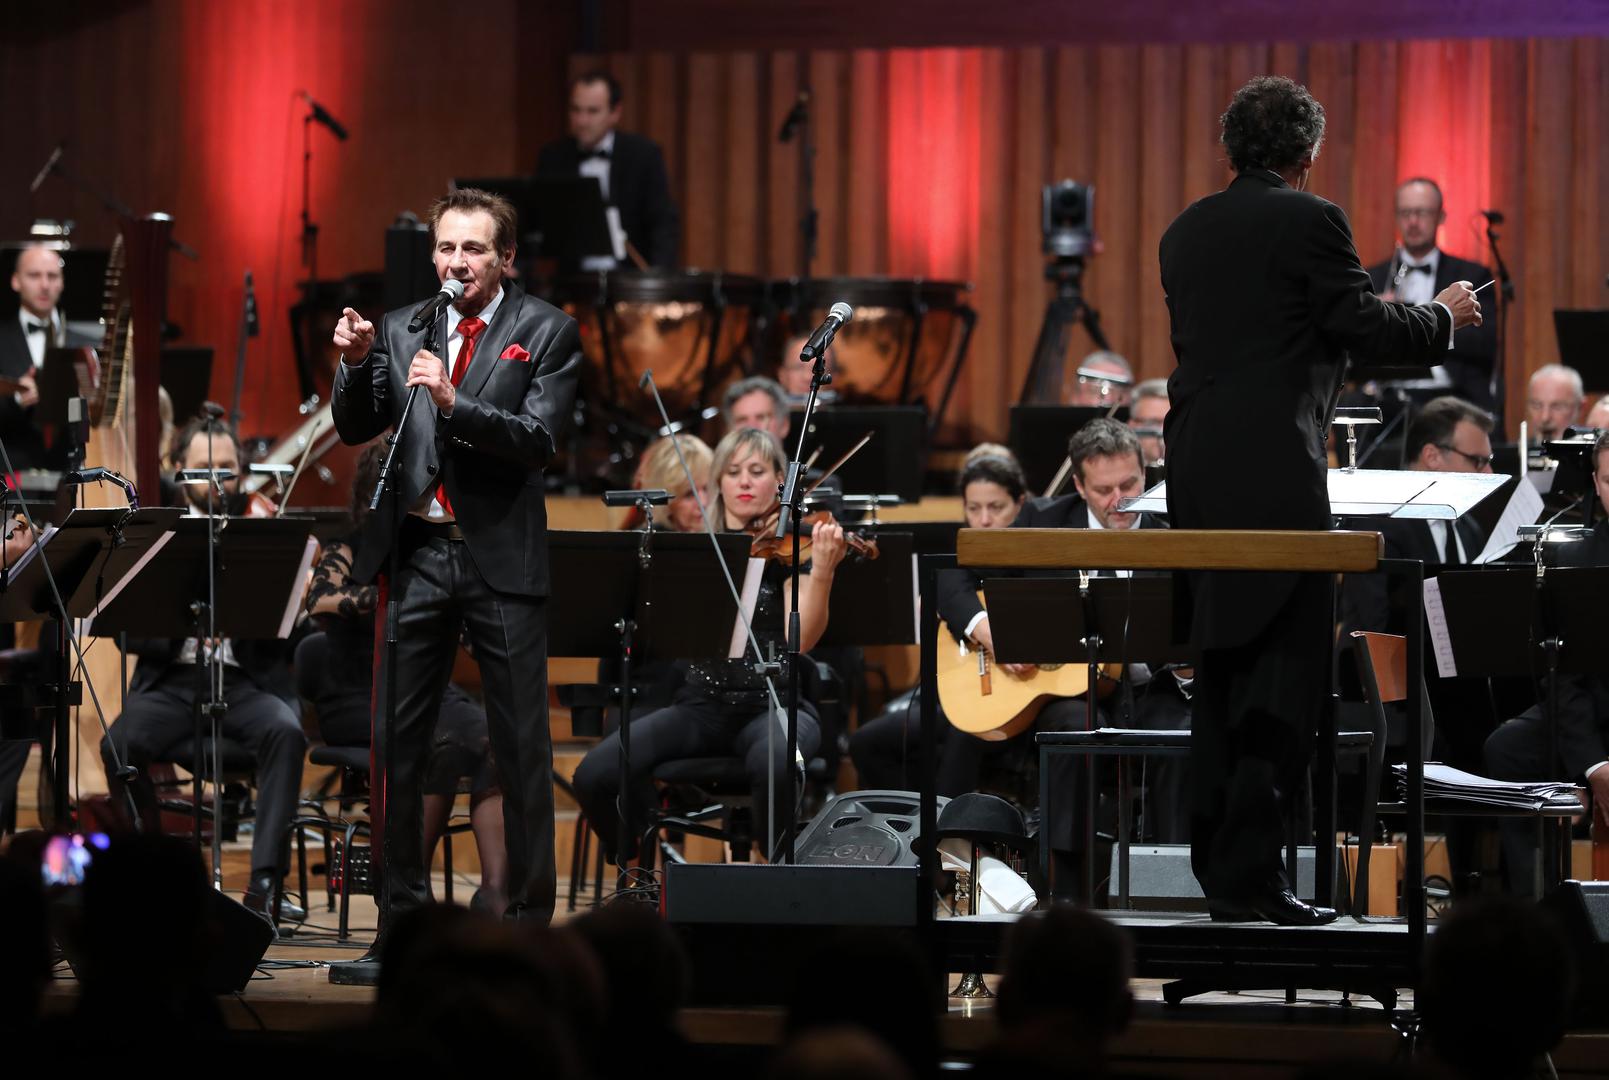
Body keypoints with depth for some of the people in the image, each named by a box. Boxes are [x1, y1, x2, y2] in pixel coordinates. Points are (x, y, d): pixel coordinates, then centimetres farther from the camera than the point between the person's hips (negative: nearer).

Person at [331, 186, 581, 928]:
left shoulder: (546, 332, -1)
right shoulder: (401, 330, 10)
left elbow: (539, 441, -12)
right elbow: (355, 429, 6)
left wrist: (453, 400, -25)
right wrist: (356, 364, -12)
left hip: (501, 558, -3)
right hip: (416, 553, 3)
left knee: (522, 746, 0)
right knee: (395, 741, 4)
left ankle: (529, 915, 6)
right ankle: (401, 913, 12)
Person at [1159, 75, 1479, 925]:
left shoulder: (1185, 233, 14)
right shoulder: (1309, 220, -7)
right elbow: (1363, 326, -7)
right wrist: (1445, 316, 12)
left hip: (1196, 467, 7)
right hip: (1274, 466, -7)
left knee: (1220, 664, 15)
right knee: (1285, 669, -5)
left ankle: (1217, 864, 18)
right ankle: (1249, 874, -11)